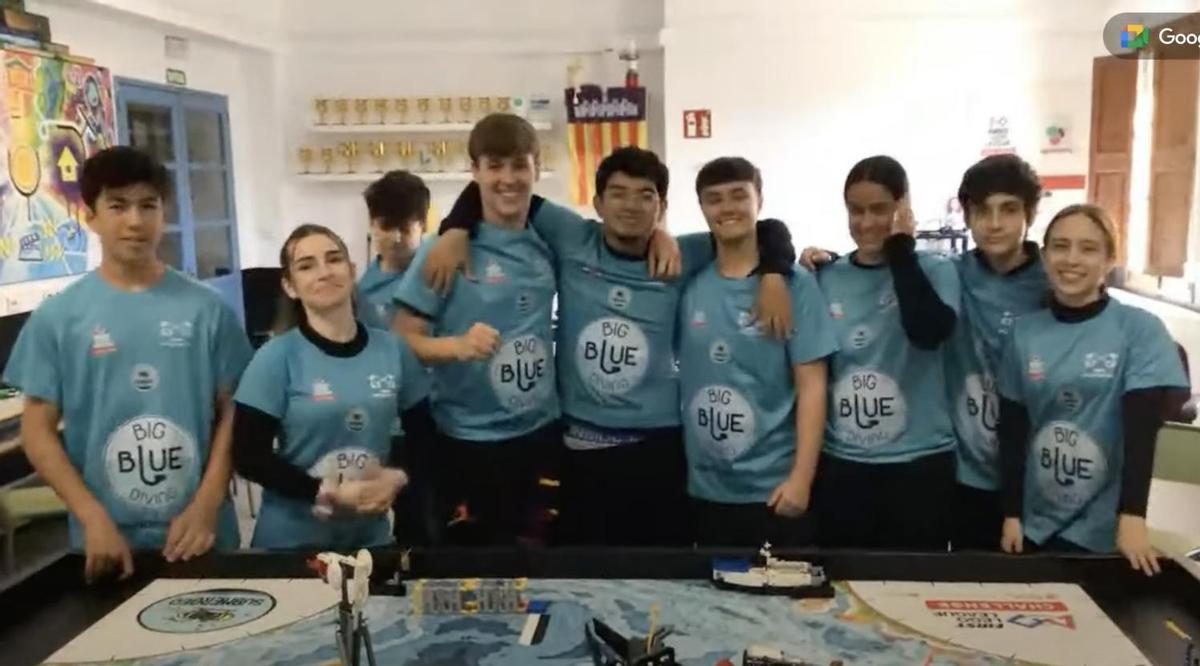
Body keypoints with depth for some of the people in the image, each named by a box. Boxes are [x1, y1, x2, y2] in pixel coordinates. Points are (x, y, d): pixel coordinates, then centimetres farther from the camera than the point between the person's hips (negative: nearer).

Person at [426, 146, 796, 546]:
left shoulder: (682, 259, 1)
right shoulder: (571, 240, 0)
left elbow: (769, 230, 7)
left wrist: (772, 275, -12)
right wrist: (456, 231, -7)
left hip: (659, 445, 1)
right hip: (581, 446, 0)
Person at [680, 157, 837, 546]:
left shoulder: (794, 285, -6)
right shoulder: (689, 285, 2)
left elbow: (811, 385, -8)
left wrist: (801, 476, -14)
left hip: (775, 486, -3)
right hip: (705, 487, 3)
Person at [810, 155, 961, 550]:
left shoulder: (936, 272, -3)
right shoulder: (826, 278, 2)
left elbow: (929, 332, -24)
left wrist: (901, 248, -18)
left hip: (918, 462, -2)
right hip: (839, 464, 2)